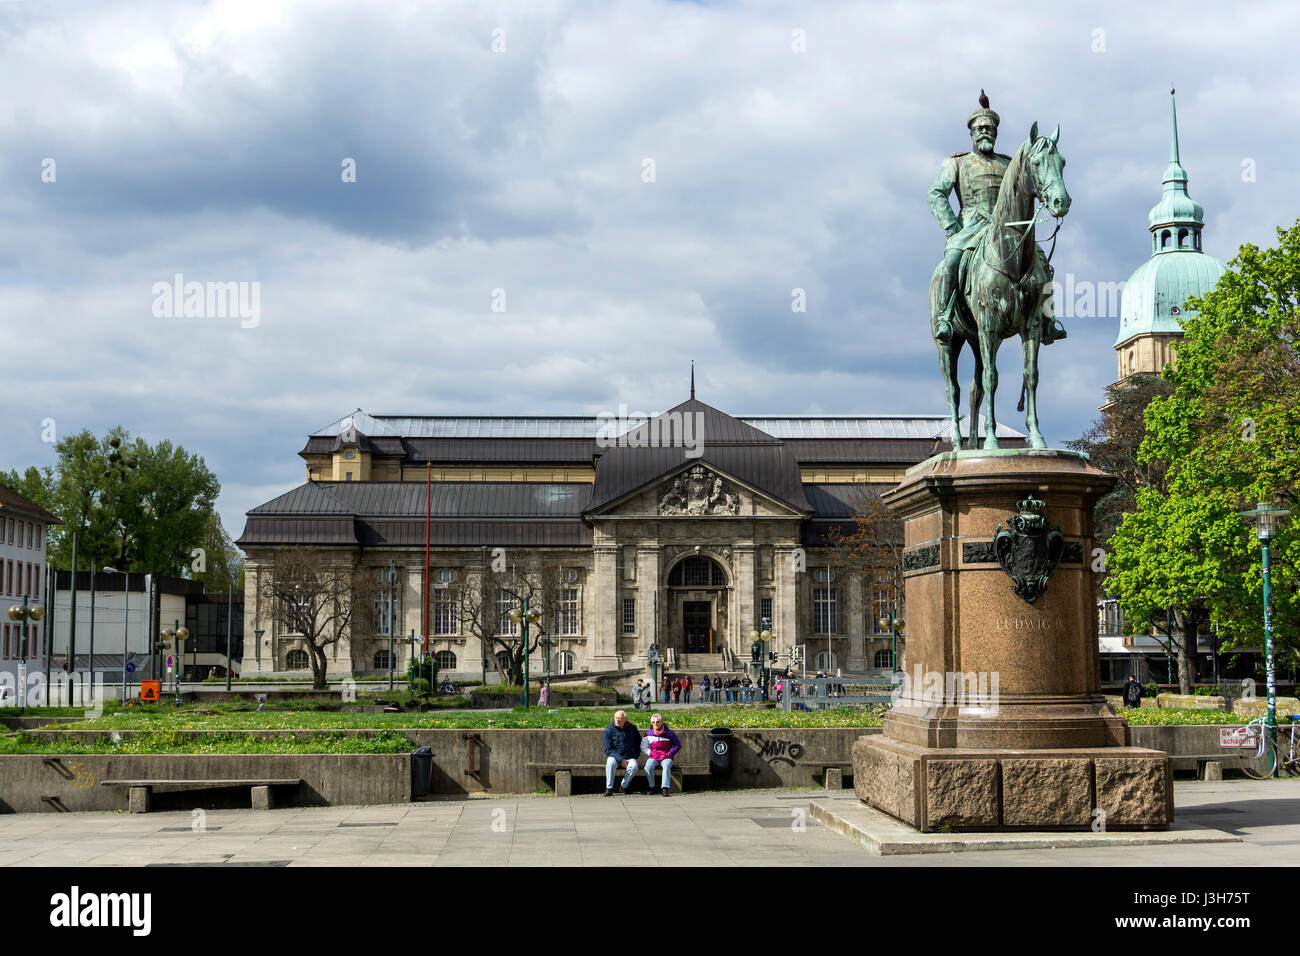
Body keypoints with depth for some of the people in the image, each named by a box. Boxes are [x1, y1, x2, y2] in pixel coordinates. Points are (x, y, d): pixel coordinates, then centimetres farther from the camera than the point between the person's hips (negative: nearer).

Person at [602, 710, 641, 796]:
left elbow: (639, 743, 17)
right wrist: (621, 759, -18)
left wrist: (635, 756, 2)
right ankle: (609, 788, -28)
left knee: (633, 766, -32)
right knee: (611, 762, -35)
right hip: (615, 756, -1)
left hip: (629, 757, 1)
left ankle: (623, 787, -16)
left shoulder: (632, 729, 4)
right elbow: (608, 750, -7)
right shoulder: (609, 730, -3)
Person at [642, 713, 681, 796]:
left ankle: (664, 788, -41)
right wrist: (650, 753, 2)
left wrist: (669, 754, -5)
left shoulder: (669, 733, 2)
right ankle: (652, 787, -16)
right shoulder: (648, 733, 9)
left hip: (666, 758, -2)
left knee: (666, 766, -36)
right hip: (653, 758, 2)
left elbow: (677, 745, 6)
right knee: (648, 766, -31)